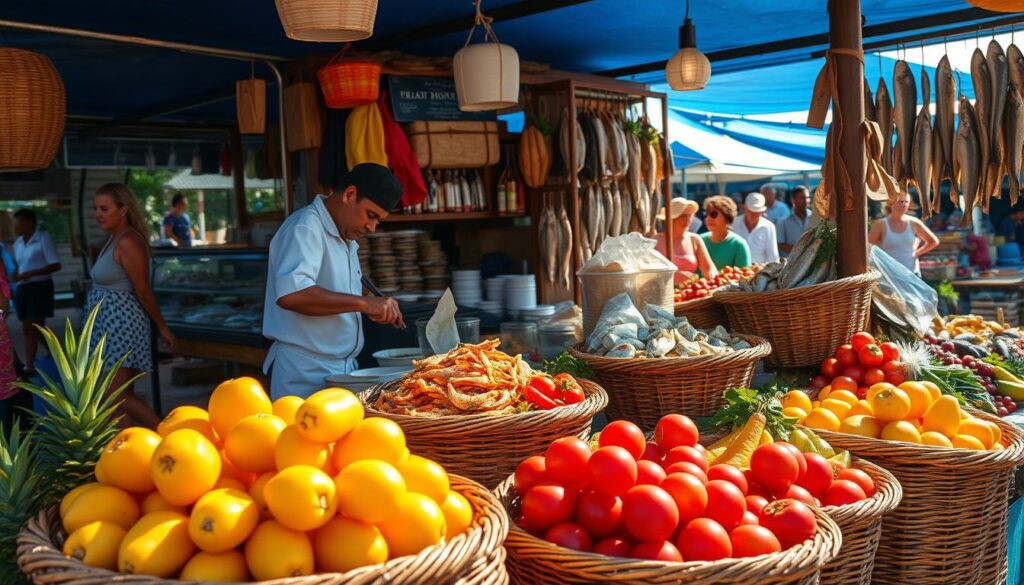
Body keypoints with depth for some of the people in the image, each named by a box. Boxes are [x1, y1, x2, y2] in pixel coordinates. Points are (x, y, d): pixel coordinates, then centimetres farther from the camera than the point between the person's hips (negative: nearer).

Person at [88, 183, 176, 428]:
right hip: (109, 326, 9)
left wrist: (162, 327, -7)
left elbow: (143, 291, -14)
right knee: (121, 396, 10)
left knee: (115, 396, -8)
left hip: (122, 325, -9)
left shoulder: (127, 242, -17)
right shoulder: (113, 239, 12)